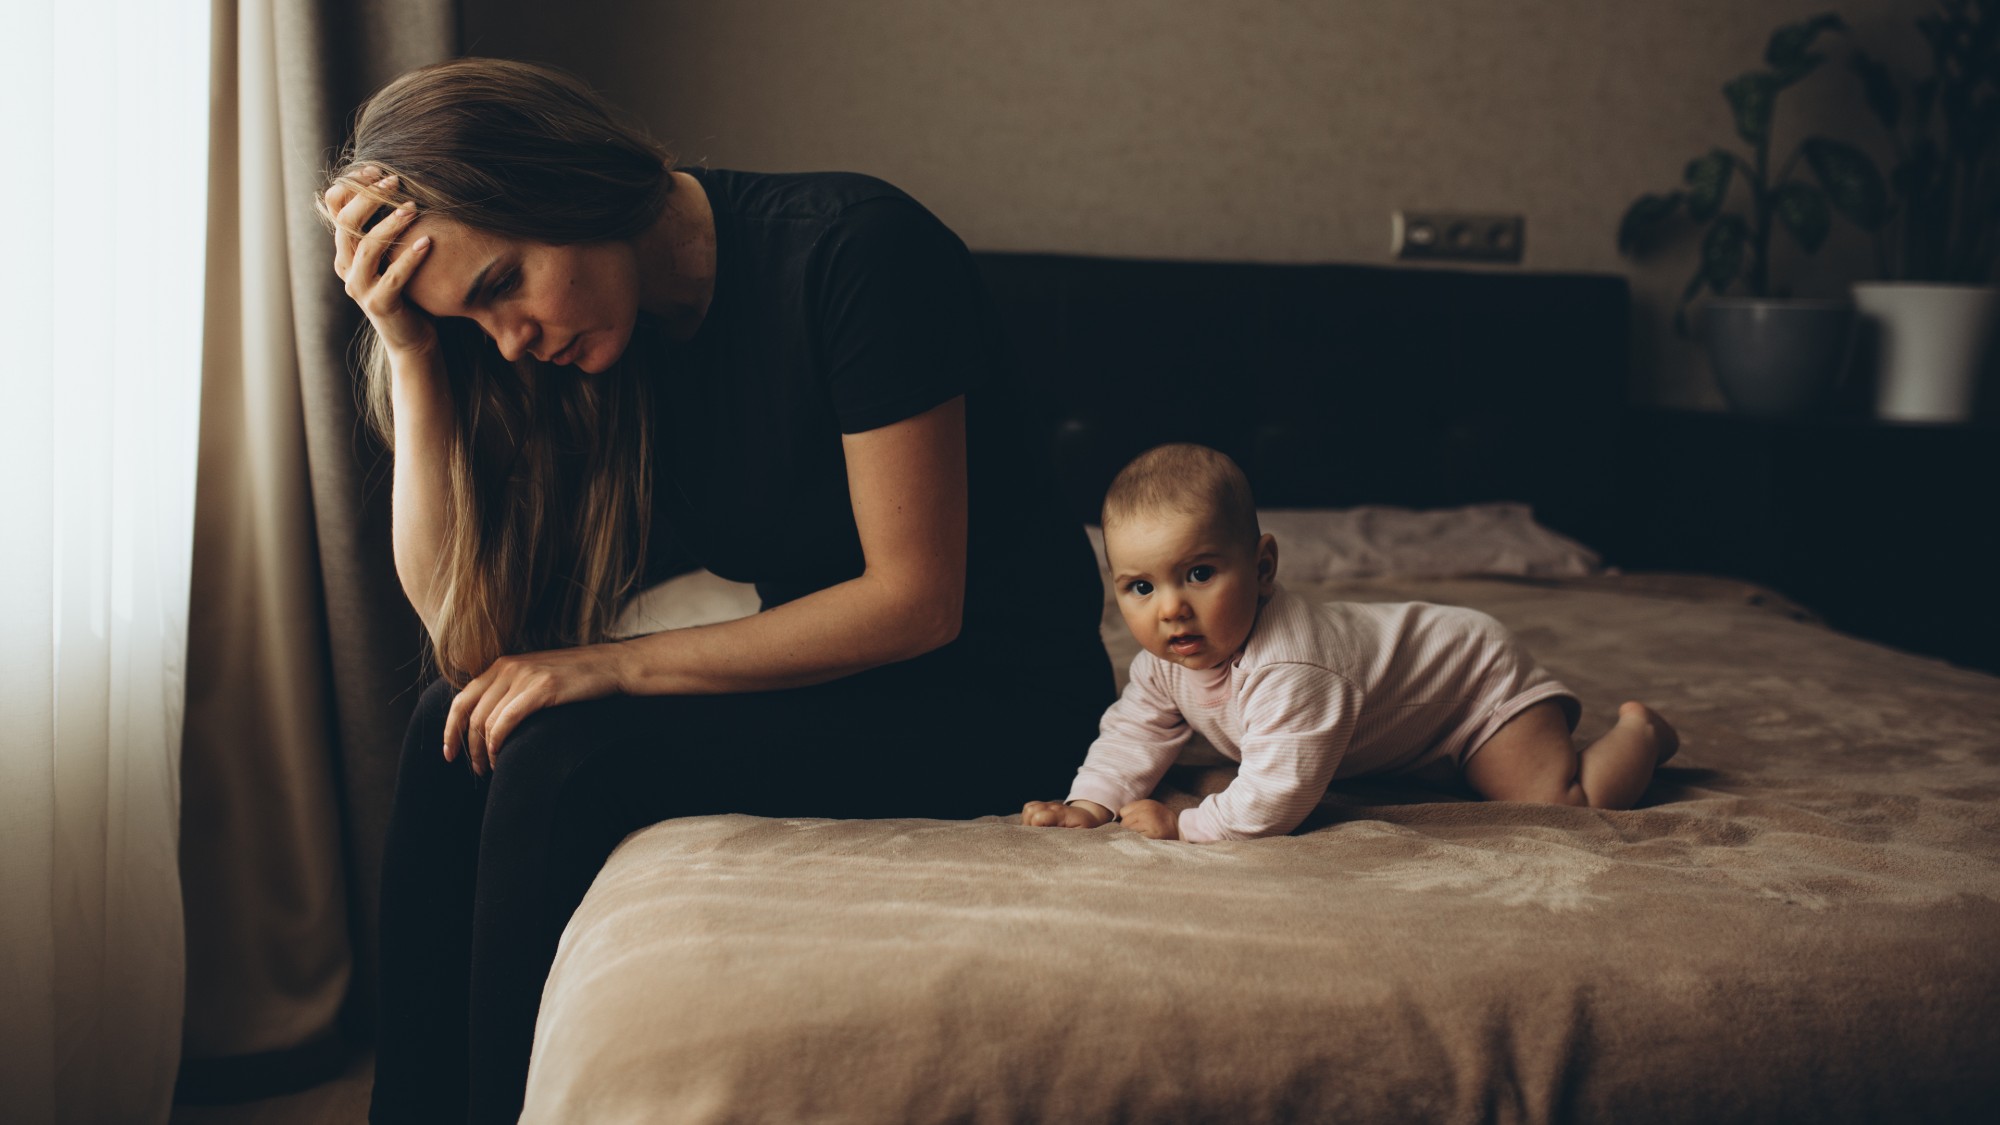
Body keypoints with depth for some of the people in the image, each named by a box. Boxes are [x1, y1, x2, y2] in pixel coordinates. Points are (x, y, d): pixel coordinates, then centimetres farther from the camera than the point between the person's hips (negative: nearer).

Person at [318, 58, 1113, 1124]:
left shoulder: (849, 247, -21)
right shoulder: (573, 352, -2)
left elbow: (916, 601, -21)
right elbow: (472, 638, -10)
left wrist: (616, 666, -21)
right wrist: (412, 350, -16)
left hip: (991, 704, -6)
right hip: (830, 681, 7)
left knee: (567, 755, -22)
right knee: (457, 728, -10)